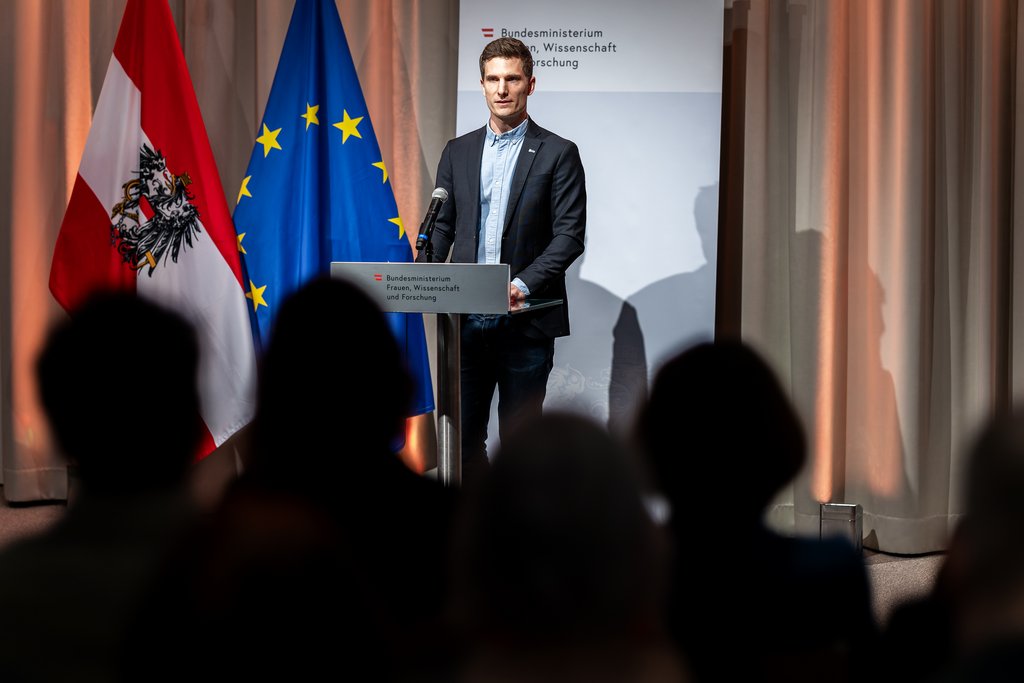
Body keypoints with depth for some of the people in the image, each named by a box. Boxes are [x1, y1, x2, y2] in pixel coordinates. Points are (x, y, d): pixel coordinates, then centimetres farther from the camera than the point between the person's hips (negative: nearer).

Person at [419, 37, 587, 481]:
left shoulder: (558, 154, 0)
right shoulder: (458, 151, 13)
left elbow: (570, 235, -5)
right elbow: (442, 226, 12)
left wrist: (524, 284, -19)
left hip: (525, 320, -3)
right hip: (467, 319, 3)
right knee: (460, 435, 5)